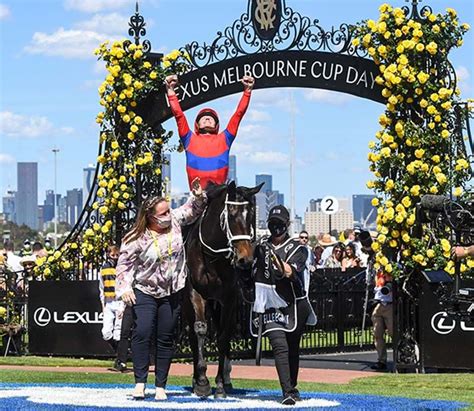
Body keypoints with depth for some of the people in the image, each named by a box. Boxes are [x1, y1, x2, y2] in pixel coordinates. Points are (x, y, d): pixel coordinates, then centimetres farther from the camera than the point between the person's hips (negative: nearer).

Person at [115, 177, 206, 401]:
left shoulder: (175, 220, -2)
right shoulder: (136, 238, -13)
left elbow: (193, 210, 13)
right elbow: (125, 263, -7)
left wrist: (198, 195, -7)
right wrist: (124, 288, -18)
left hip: (172, 293, 3)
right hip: (145, 292, -3)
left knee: (166, 338, 5)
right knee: (142, 332, -18)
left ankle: (161, 386, 11)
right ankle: (140, 382, -11)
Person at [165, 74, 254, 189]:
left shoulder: (224, 139, 24)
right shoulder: (190, 139, 22)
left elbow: (239, 114, 22)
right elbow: (178, 114, 17)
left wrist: (247, 91, 19)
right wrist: (170, 90, 12)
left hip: (219, 189, 1)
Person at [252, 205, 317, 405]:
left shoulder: (298, 248, -3)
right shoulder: (261, 246, 10)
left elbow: (291, 272, -20)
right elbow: (254, 274, 19)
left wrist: (285, 267, -37)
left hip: (294, 304, -1)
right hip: (270, 306, 1)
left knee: (293, 348, 10)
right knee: (279, 347, -13)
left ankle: (292, 387, 28)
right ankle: (287, 392, -20)